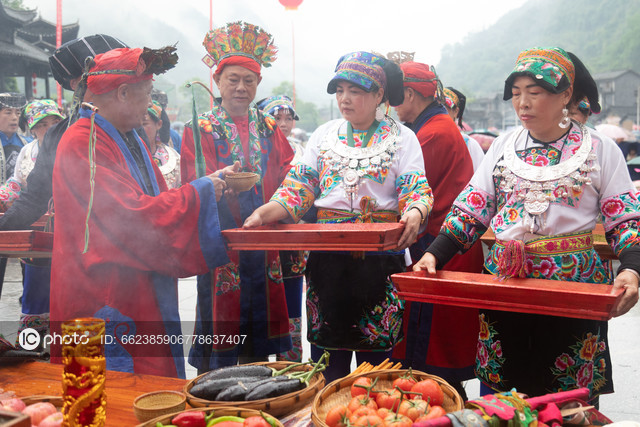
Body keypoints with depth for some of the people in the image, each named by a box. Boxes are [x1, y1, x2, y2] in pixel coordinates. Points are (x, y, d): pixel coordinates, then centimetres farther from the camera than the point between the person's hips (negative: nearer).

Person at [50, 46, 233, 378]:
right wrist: (200, 191, -12)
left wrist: (211, 184, 6)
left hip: (145, 297, 9)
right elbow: (132, 216, -23)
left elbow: (156, 200, 18)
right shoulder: (82, 144, -16)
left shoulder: (128, 139, 17)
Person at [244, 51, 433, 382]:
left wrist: (414, 214, -29)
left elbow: (416, 190, -5)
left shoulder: (402, 138, 5)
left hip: (380, 258, -2)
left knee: (377, 357, 3)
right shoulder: (324, 135, 13)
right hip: (327, 258, 3)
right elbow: (298, 188, 7)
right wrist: (262, 214, -10)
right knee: (327, 358, 7)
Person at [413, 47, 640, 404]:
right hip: (504, 281, 3)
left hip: (573, 282, -2)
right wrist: (435, 255, -6)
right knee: (497, 396, 8)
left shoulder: (601, 149, 2)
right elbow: (470, 211, 8)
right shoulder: (504, 146, 10)